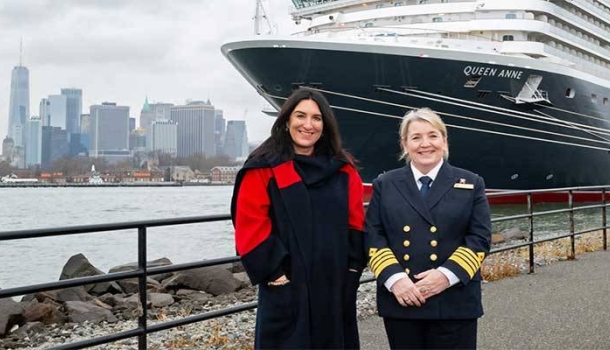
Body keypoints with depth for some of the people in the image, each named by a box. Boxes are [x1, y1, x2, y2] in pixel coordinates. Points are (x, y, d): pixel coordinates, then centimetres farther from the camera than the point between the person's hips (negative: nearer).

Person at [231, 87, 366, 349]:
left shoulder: (343, 170, 10)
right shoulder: (263, 169, -5)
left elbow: (356, 222, 11)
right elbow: (250, 227, -10)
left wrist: (353, 266, 2)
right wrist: (274, 270, -13)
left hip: (336, 287, 5)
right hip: (286, 289, -4)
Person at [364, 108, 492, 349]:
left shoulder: (470, 184, 7)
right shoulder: (385, 185, 9)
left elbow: (480, 237, 0)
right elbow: (373, 237, 3)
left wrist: (447, 275, -13)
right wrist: (394, 278, -13)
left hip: (454, 301, -1)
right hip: (400, 301, 1)